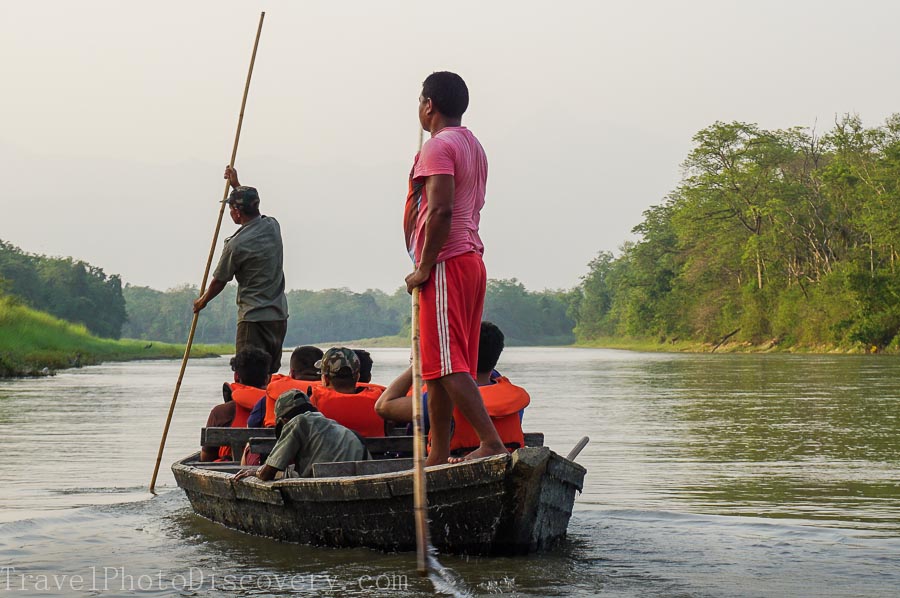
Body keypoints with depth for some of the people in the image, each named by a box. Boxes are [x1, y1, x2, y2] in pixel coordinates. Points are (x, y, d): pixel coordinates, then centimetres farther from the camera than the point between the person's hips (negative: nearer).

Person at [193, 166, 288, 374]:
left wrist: (202, 301, 20)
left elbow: (219, 281, 2)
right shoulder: (272, 226, 5)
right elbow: (253, 208, 31)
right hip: (279, 316, 7)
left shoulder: (236, 244, -13)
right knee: (271, 374, 11)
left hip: (253, 319, -7)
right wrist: (236, 185, 39)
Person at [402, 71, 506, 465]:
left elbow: (441, 210, -22)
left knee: (446, 363, -13)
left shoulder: (438, 146, -10)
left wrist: (424, 267, -17)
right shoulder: (473, 145, 21)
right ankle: (438, 455, 15)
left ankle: (492, 443, -20)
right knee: (441, 365, 12)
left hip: (446, 265, -10)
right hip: (471, 259, 10)